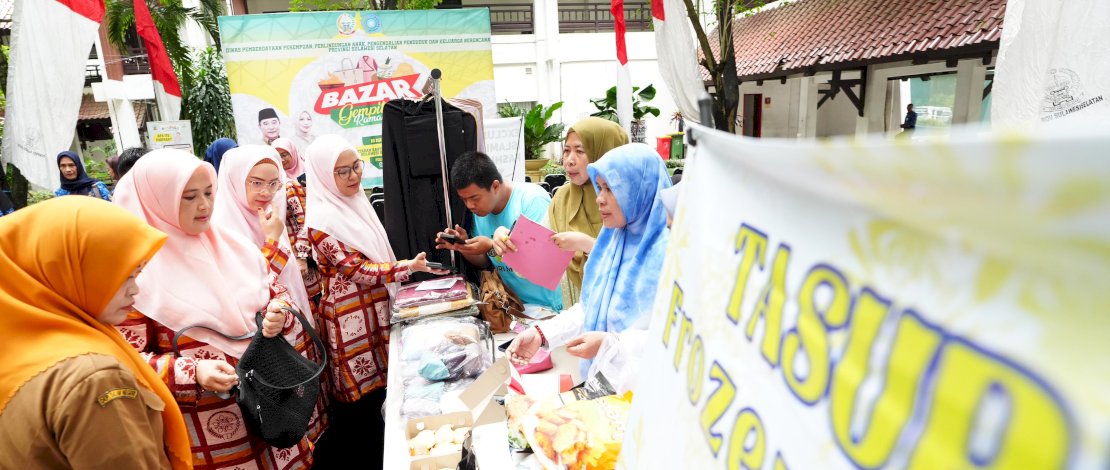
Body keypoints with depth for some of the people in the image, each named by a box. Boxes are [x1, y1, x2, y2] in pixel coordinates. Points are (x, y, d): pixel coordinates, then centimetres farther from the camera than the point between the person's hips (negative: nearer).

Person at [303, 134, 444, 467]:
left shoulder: (355, 203, 7)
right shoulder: (322, 221, -19)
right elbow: (358, 270, -22)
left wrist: (397, 278, 17)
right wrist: (408, 267, -26)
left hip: (375, 308, 8)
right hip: (351, 317, -8)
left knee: (379, 388, 18)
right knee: (362, 397, 5)